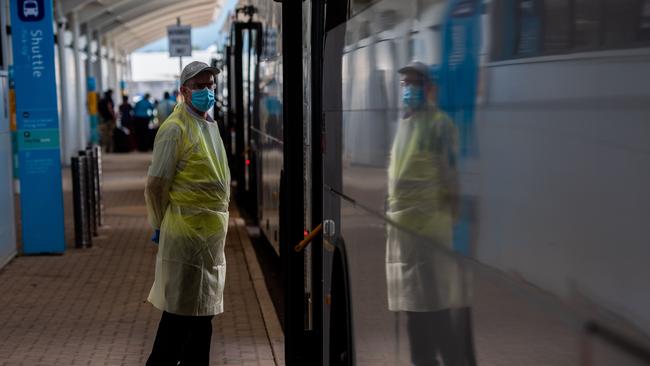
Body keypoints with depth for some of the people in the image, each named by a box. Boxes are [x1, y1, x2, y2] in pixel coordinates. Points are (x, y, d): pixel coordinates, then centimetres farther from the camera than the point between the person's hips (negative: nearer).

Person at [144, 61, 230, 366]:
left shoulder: (210, 125, 13)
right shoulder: (175, 128, -14)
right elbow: (155, 185, -14)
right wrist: (162, 227, -4)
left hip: (211, 232, 8)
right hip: (186, 232, -8)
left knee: (202, 311, 16)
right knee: (180, 311, 0)